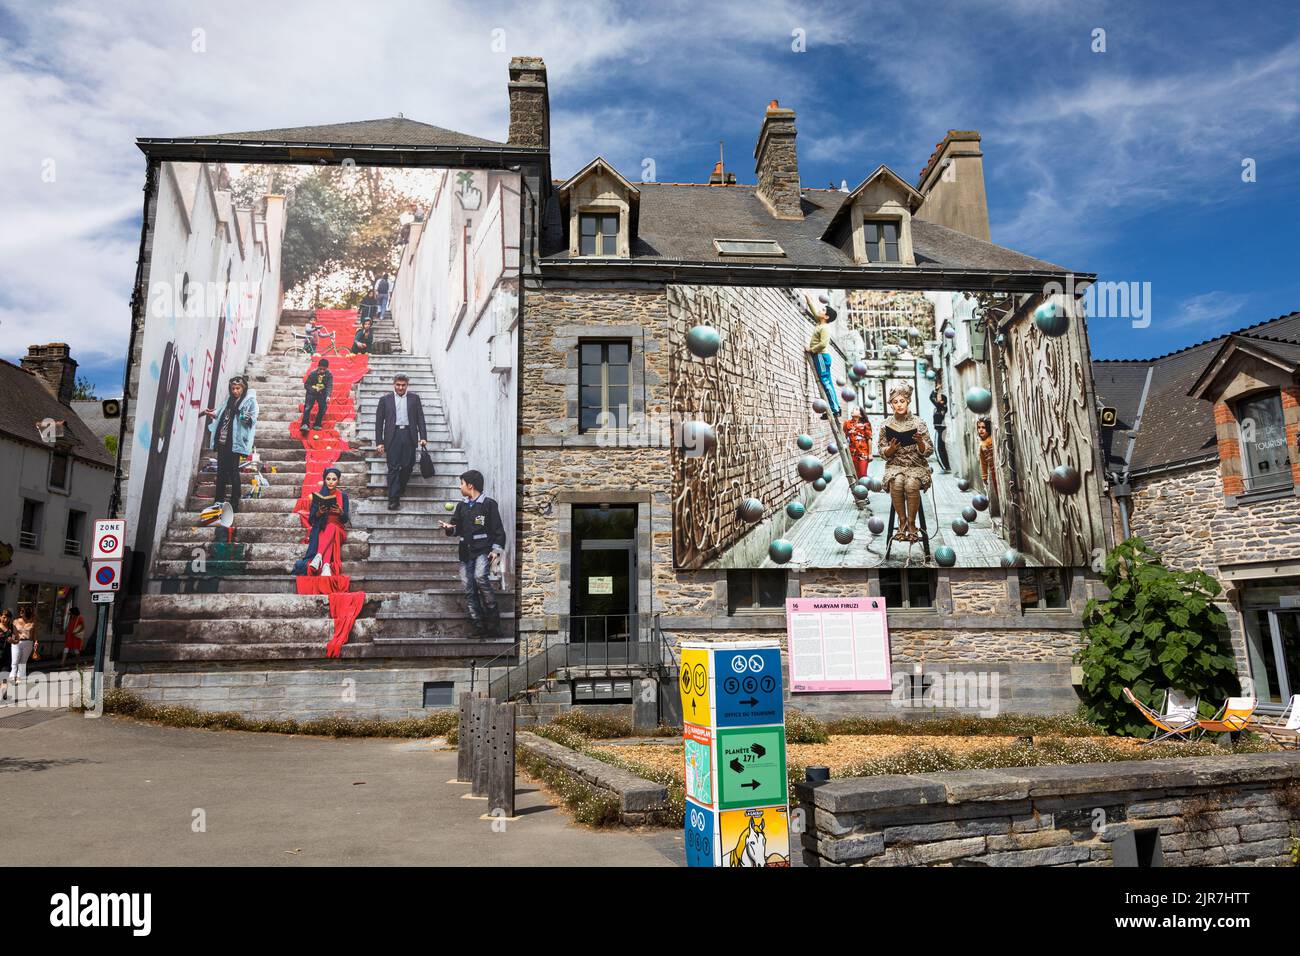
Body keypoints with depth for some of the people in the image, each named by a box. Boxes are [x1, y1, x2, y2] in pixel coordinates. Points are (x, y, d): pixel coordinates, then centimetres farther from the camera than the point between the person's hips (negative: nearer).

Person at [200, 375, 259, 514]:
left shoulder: (250, 401, -3)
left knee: (233, 472, -6)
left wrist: (247, 419, -30)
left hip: (235, 441, -7)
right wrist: (213, 414, 12)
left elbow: (253, 420, -10)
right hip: (222, 440, 7)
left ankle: (234, 505, -3)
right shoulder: (229, 399, 16)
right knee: (221, 471, 10)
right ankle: (218, 502, 18)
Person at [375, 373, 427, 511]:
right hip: (393, 436, -1)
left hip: (409, 435, 2)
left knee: (407, 466, 3)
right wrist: (379, 442, 1)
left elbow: (420, 418, 9)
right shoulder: (385, 399, 8)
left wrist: (423, 437, -1)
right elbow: (379, 422, 7)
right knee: (393, 468, -6)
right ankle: (393, 499, -7)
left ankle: (399, 491, 24)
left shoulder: (414, 398, 11)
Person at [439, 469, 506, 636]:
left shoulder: (489, 504, -2)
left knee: (480, 577, -29)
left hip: (483, 550, -6)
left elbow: (498, 530, -2)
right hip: (466, 552, 6)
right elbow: (456, 527, 19)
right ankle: (479, 625, 7)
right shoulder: (461, 505, 15)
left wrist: (497, 550, -11)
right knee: (469, 589, 1)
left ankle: (492, 615, -15)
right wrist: (448, 527, -4)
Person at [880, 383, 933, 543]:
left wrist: (920, 442, -19)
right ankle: (902, 522, -16)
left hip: (917, 465, -1)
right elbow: (883, 453, 8)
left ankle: (911, 523, -17)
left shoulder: (918, 423, 0)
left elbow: (928, 451, 1)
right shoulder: (887, 424, 4)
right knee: (897, 483, -33)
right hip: (895, 465, 1)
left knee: (912, 484, -33)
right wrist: (891, 449, -14)